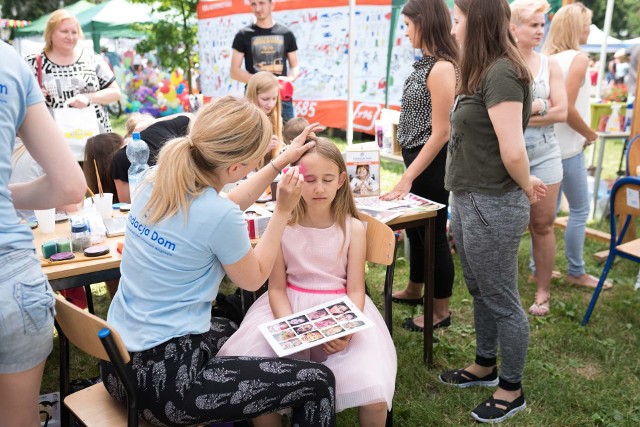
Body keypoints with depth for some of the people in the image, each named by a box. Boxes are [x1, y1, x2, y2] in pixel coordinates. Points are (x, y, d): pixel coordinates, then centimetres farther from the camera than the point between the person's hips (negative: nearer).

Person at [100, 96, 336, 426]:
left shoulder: (157, 178, -2)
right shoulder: (218, 216, -23)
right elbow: (253, 279, -3)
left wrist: (281, 162, 17)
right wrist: (283, 211, 3)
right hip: (160, 378, -9)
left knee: (227, 331, 38)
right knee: (319, 382, 1)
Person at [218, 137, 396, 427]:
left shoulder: (353, 228, -4)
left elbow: (356, 291, -4)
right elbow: (277, 288, -2)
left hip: (340, 309, -1)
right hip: (289, 308, 1)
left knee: (373, 397, -23)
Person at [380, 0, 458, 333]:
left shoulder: (441, 68, -21)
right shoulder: (426, 62, 8)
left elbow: (440, 133, -23)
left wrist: (407, 178, -21)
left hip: (431, 164, -9)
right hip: (417, 158, 10)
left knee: (434, 235, 3)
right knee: (415, 229, 22)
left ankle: (440, 312, 20)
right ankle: (414, 290, 42)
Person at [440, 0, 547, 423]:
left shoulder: (502, 73, -20)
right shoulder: (485, 72, 10)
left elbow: (513, 152, -25)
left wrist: (526, 188, -7)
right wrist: (524, 183, 6)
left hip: (493, 206, -10)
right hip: (469, 200, 10)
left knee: (502, 301, 6)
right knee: (481, 293, 22)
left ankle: (512, 390, 24)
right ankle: (485, 366, 40)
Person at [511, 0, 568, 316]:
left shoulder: (549, 65, 5)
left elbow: (561, 113, -2)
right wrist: (539, 107, -12)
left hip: (544, 154, 3)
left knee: (542, 224, 7)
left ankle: (543, 290, 21)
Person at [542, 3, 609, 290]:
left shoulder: (546, 60, 9)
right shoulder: (578, 58, -12)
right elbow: (567, 109, -21)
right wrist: (590, 134, -7)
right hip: (567, 148, -7)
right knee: (579, 210, 5)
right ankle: (575, 273, 14)